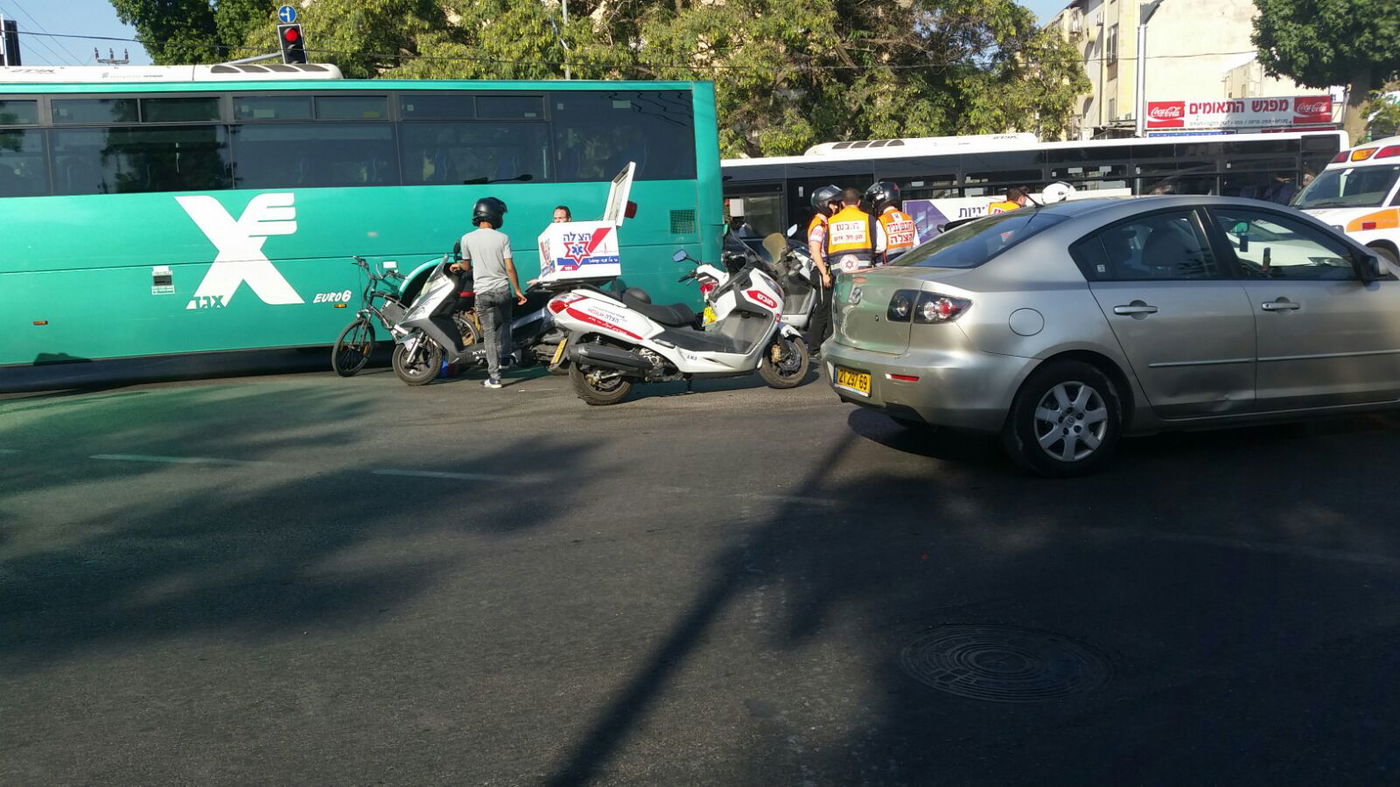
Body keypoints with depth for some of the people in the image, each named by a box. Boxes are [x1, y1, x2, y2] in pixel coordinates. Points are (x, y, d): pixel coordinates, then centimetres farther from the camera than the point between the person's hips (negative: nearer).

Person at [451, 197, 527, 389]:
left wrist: (458, 265, 32)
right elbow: (510, 267, -6)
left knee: (489, 334, 2)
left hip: (482, 292, 0)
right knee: (504, 325, 25)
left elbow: (467, 266, 9)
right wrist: (517, 290, 4)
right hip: (502, 289, 0)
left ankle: (494, 376, 1)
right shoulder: (502, 238, -5)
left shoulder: (467, 239, -3)